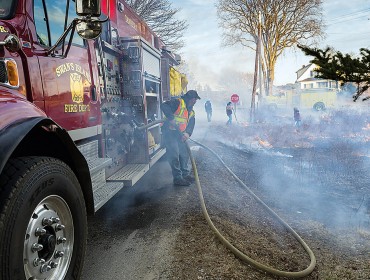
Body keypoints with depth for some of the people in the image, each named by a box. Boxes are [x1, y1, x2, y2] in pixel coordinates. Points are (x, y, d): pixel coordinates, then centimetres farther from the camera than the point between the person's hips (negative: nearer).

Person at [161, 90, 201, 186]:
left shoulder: (191, 112, 14)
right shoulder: (178, 102, -12)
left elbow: (191, 124, 4)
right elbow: (164, 106, -27)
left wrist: (187, 133, -18)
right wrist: (171, 118, -37)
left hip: (179, 134, 9)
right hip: (169, 131, -9)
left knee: (184, 153, 14)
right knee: (174, 154, -9)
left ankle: (185, 174, 29)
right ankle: (177, 178, -1)